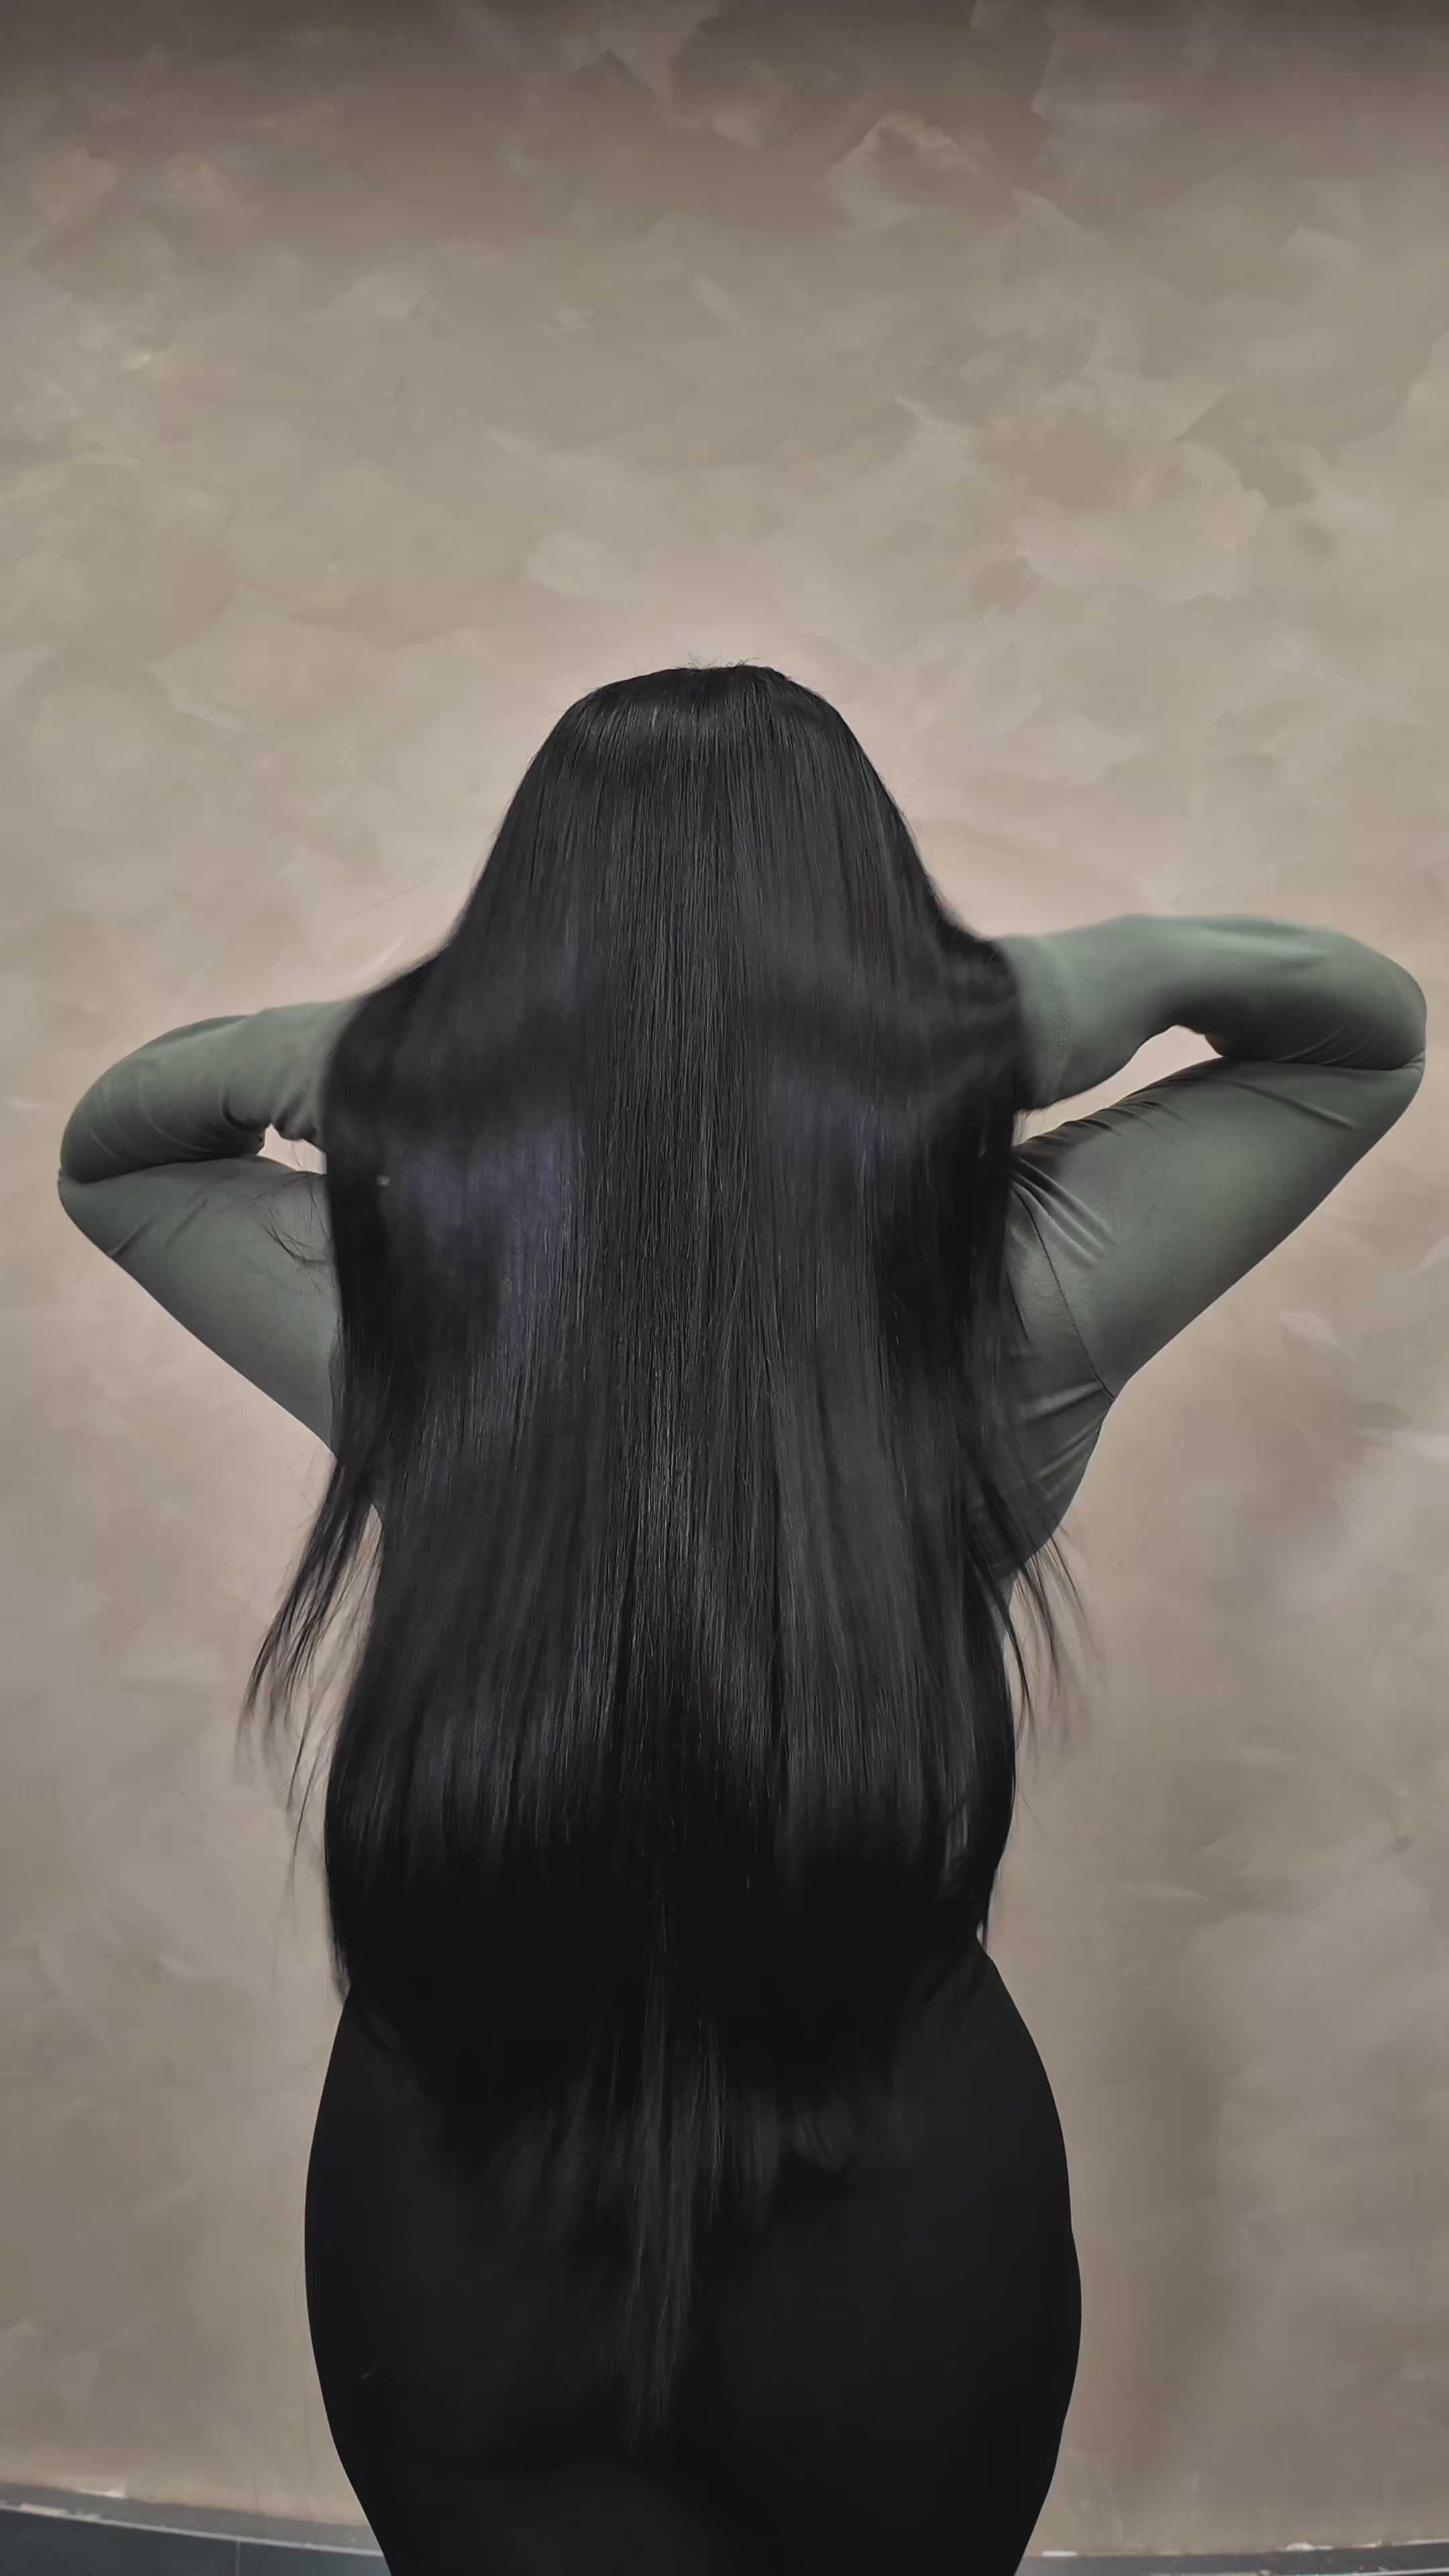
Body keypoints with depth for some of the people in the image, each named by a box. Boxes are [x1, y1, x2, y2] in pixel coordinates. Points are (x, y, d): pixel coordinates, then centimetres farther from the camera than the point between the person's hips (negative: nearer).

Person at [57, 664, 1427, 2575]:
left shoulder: (401, 1288, -18)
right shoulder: (1013, 1291, -19)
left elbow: (105, 1149, 6)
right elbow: (1377, 1029, 1)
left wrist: (299, 1052, -12)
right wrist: (1116, 977, -16)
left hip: (446, 2191, 0)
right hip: (902, 2194, 1)